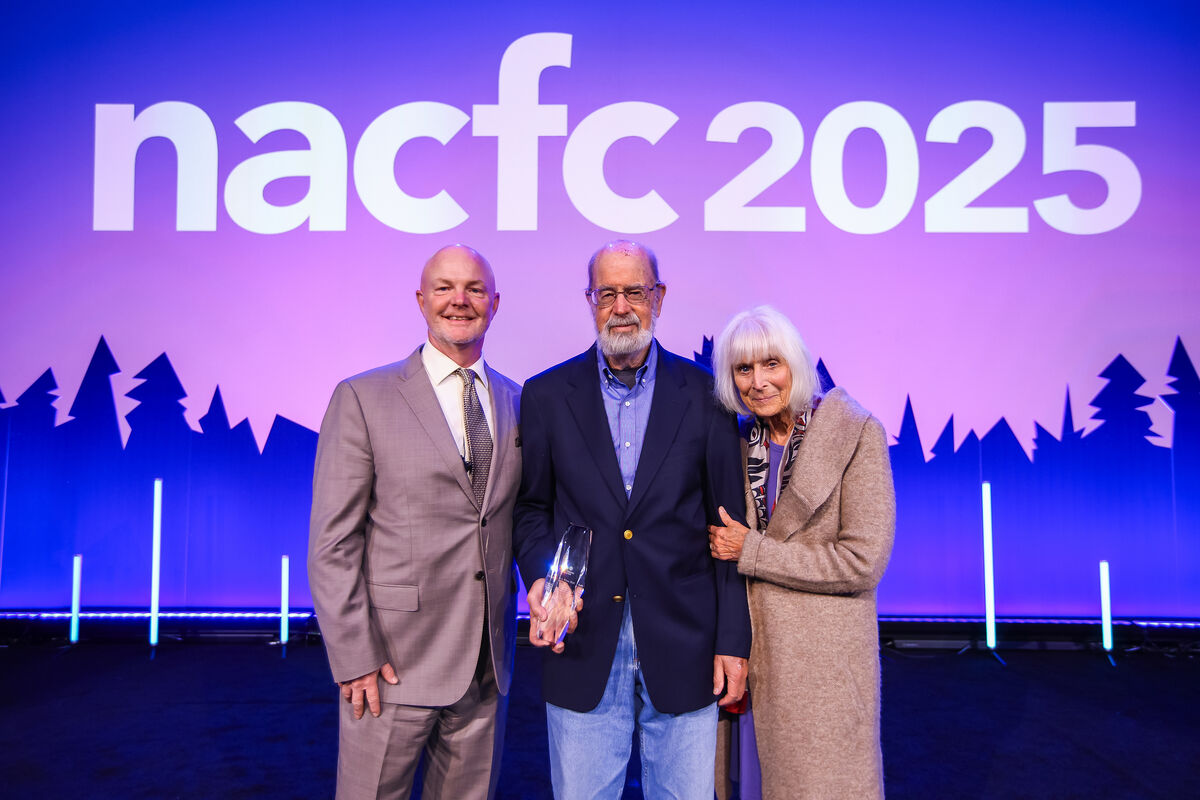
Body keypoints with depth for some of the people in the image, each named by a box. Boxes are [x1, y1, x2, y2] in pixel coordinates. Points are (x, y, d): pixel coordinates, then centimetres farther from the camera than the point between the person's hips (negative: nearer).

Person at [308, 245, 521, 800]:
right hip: (395, 661, -4)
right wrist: (354, 657, -11)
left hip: (487, 664, 4)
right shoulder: (363, 399, -5)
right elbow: (333, 543, -7)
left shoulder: (517, 402, 8)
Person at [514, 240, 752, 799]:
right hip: (584, 646, 1)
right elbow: (532, 507, 8)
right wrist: (540, 576, -12)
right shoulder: (546, 395, 2)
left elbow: (729, 525, 1)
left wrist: (733, 640, -1)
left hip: (683, 648, 0)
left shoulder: (705, 394, 0)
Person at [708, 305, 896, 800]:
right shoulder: (743, 441, 5)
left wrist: (750, 551, -14)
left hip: (826, 654, -4)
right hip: (755, 648, 5)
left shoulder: (857, 433, -11)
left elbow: (865, 561, -17)